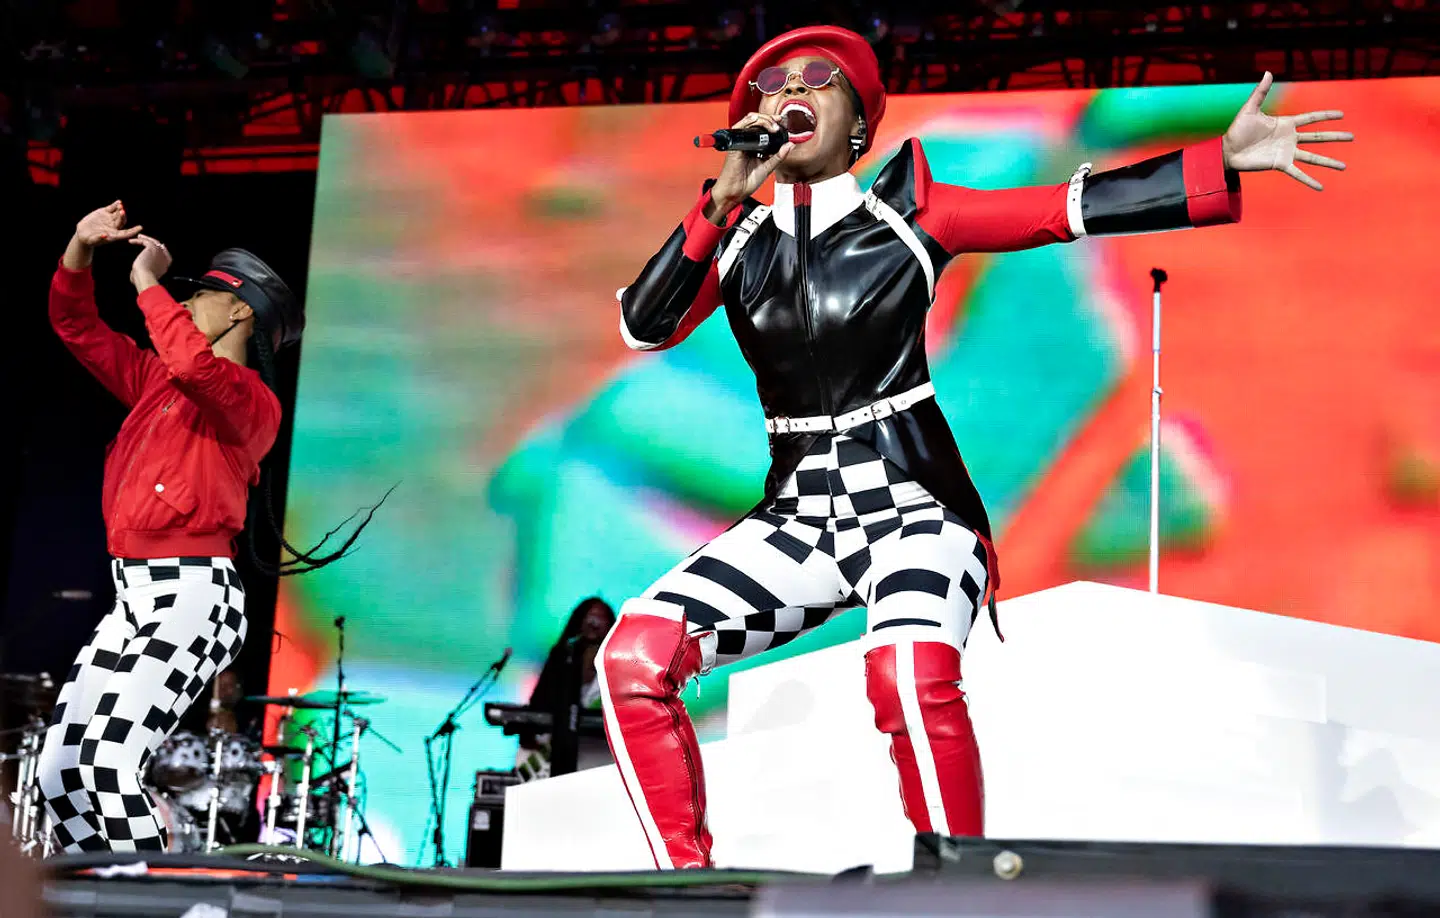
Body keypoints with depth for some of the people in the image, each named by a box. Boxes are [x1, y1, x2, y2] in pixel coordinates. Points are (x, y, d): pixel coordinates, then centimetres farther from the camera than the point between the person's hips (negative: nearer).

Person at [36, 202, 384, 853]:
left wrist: (149, 282, -16)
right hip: (132, 597, 9)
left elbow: (195, 366, -28)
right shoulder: (155, 379, 18)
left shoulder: (254, 401, -7)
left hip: (193, 596, -9)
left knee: (109, 765, -23)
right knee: (58, 774, 4)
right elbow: (75, 325, 20)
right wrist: (82, 248, 4)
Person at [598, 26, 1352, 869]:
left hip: (913, 507, -3)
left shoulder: (907, 216, 2)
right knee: (635, 656, -16)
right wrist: (722, 198, -13)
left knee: (910, 676, -34)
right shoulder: (735, 238, 10)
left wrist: (1224, 162, -13)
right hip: (799, 515, 4)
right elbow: (646, 327, -5)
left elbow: (1074, 208, -5)